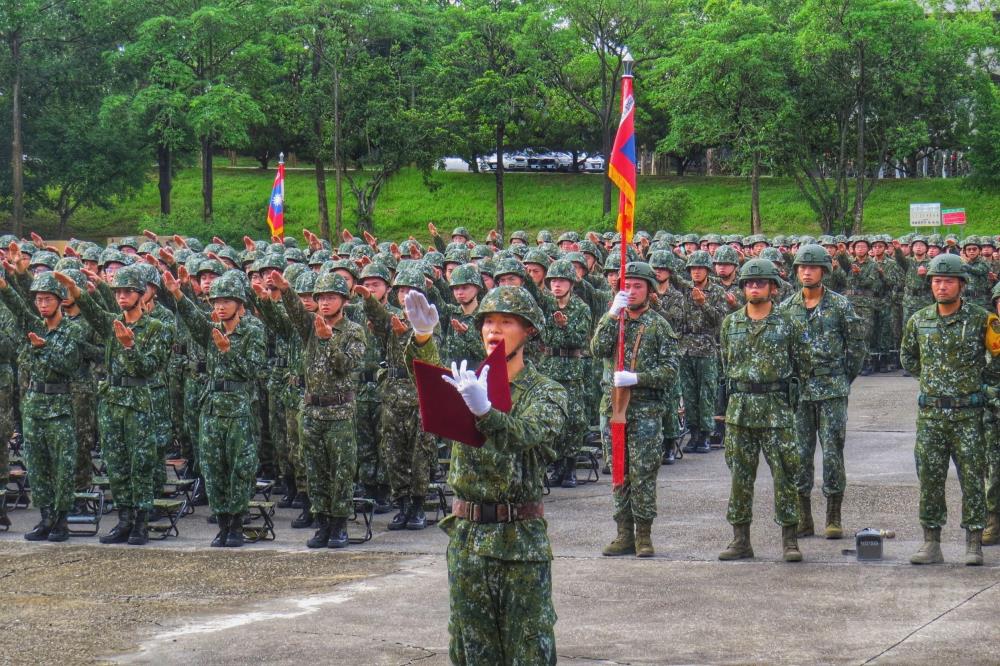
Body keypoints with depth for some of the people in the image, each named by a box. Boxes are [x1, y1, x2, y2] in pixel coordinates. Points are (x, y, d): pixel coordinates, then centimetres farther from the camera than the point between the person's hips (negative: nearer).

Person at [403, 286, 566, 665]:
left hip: (522, 538, -3)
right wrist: (423, 338, -35)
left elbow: (527, 434, -23)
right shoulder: (468, 382, 9)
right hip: (467, 532, 3)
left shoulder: (546, 393, -2)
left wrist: (485, 412, -43)